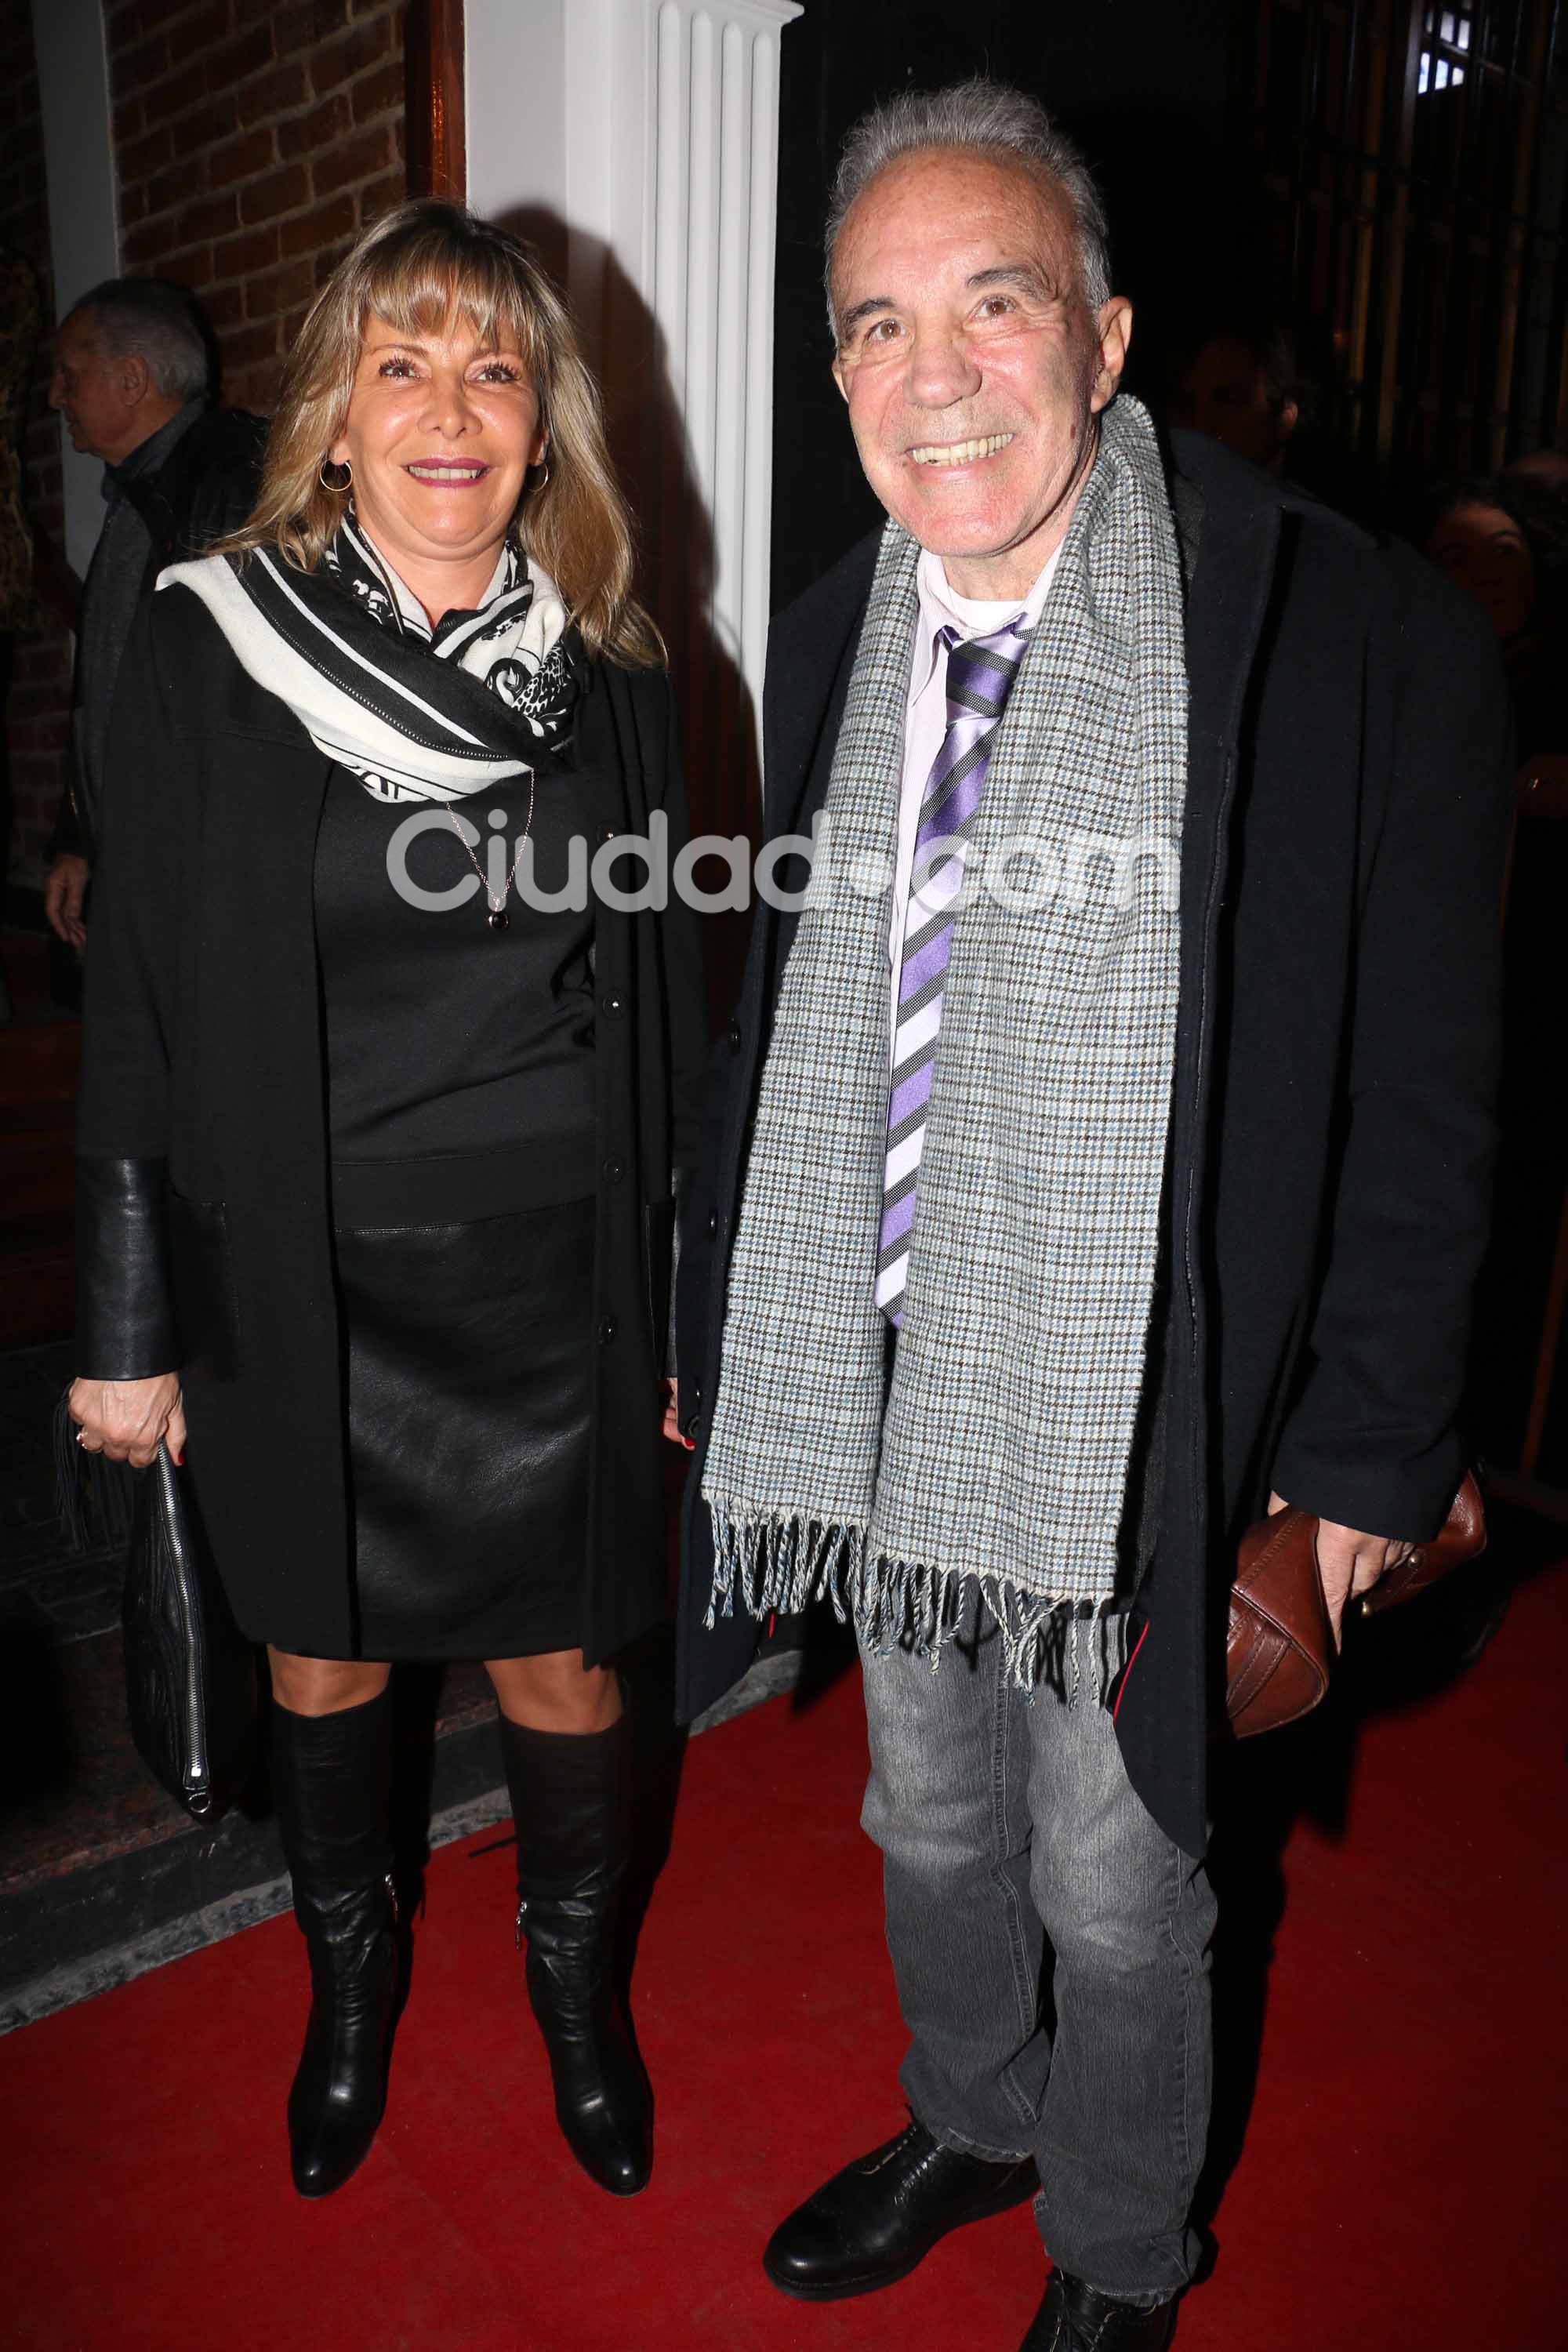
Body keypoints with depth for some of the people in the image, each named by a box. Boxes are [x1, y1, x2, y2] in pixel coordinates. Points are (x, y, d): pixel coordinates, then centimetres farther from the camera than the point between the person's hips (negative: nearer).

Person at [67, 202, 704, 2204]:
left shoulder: (607, 673, 0)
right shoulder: (206, 651, -6)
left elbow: (660, 1009, 4)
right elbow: (136, 1013, -3)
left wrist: (690, 1316, 4)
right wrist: (126, 1334, -2)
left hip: (551, 1287, 1)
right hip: (302, 1292, 0)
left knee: (559, 1667, 14)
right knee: (322, 1661, 19)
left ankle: (576, 1984, 45)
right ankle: (350, 1980, 49)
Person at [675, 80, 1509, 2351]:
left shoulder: (1359, 637, -15)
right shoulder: (828, 640, 2)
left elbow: (1419, 1100, -11)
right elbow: (784, 1017, 8)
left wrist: (1369, 1455, -11)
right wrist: (721, 1324, 9)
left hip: (1150, 1431, -5)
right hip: (886, 1398, 5)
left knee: (1116, 1889, 16)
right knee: (931, 1824, 25)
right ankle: (973, 2120, 56)